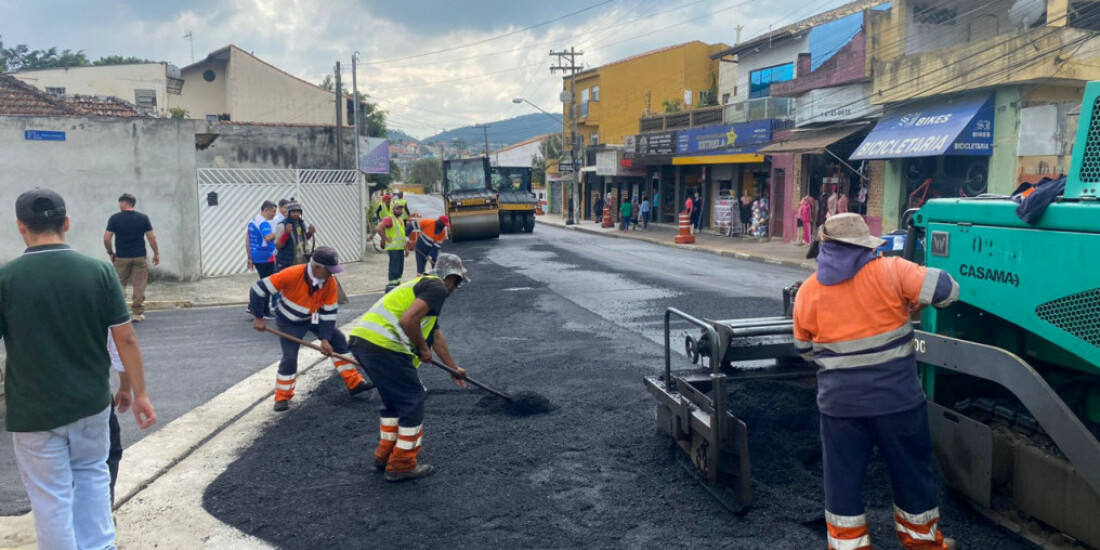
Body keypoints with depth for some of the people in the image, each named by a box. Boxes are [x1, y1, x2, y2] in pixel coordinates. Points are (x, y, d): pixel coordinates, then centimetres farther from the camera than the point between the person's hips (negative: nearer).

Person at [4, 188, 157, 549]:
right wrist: (139, 393, 3)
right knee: (91, 473, 24)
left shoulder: (6, 277, -12)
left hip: (34, 411, -2)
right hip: (92, 401, 3)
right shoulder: (99, 271, -8)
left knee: (51, 497, 10)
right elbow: (126, 339, -6)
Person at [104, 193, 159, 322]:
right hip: (140, 257, 0)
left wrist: (110, 253, 9)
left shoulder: (114, 218, -3)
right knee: (139, 286, 4)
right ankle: (137, 313, 6)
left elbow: (106, 238, -6)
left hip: (121, 257, 0)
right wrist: (156, 253, 8)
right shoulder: (143, 218, 0)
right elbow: (151, 237, -2)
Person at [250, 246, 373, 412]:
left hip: (313, 318, 5)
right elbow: (259, 288, -29)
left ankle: (354, 383, 13)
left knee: (339, 341, 2)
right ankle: (282, 397, 9)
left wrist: (325, 339, -16)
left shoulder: (330, 283, -21)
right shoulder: (292, 275, -35)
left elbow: (328, 312, -12)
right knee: (289, 358, -14)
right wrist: (258, 317, -22)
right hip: (288, 321, -5)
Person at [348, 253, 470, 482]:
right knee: (412, 401, 4)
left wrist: (454, 368, 49)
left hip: (361, 340, 10)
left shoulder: (424, 285, 29)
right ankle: (402, 465, 13)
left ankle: (385, 454, 36)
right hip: (383, 346, -10)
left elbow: (436, 336, 40)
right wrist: (422, 349, -2)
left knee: (394, 399, 26)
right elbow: (408, 321, -19)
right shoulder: (437, 287, -3)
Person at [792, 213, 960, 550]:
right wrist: (914, 302, 13)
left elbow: (805, 349, 9)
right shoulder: (890, 271, -9)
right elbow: (947, 289, -6)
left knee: (843, 476, 13)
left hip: (839, 400, 1)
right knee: (911, 470, 18)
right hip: (896, 396, -1)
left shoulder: (808, 291, -1)